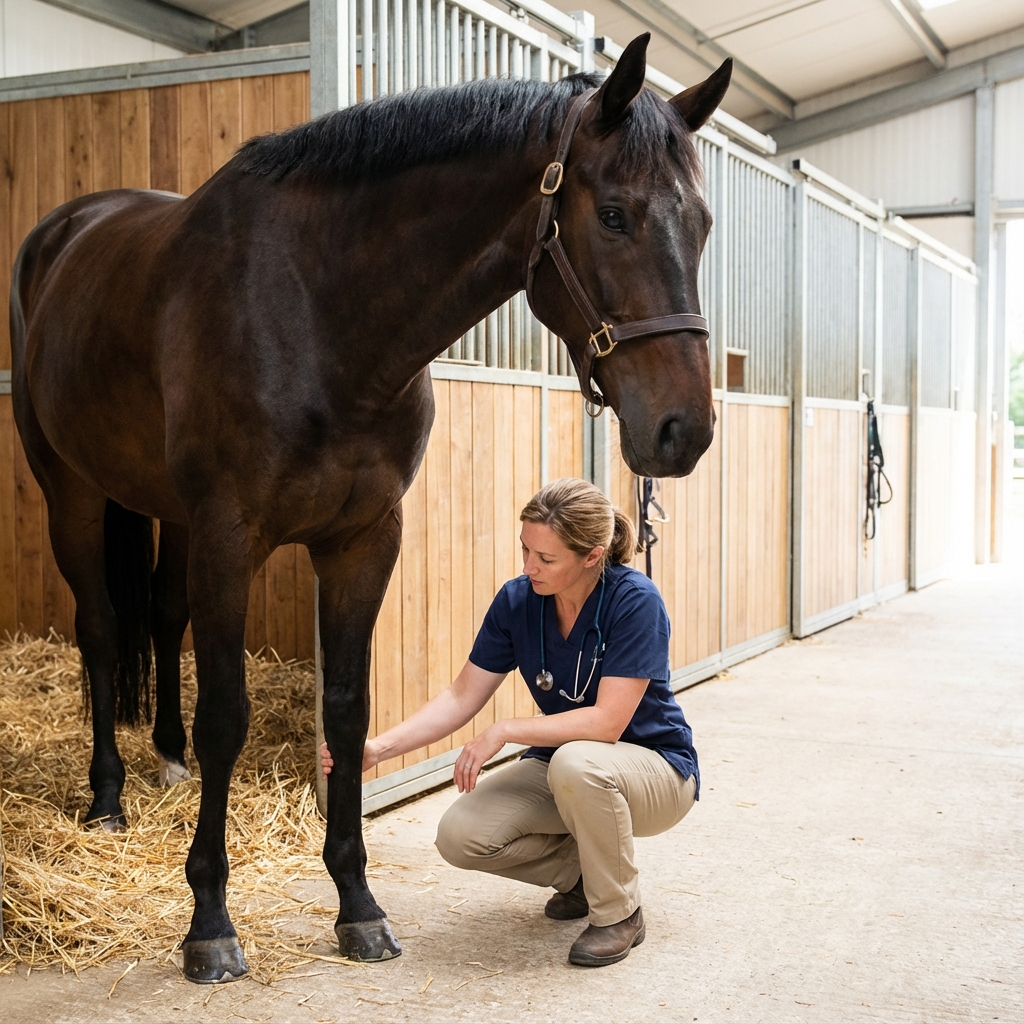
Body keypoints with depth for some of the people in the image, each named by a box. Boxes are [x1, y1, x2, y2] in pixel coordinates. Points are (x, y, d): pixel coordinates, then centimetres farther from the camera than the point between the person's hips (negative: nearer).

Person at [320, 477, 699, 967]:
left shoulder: (635, 600, -25)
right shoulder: (517, 600, -9)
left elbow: (608, 721, -29)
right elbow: (461, 697, -5)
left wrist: (504, 732, -29)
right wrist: (378, 748, -16)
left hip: (653, 767, -5)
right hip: (559, 767, 5)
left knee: (577, 762, -39)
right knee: (460, 835, -17)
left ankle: (619, 913, -13)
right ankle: (579, 869, 11)